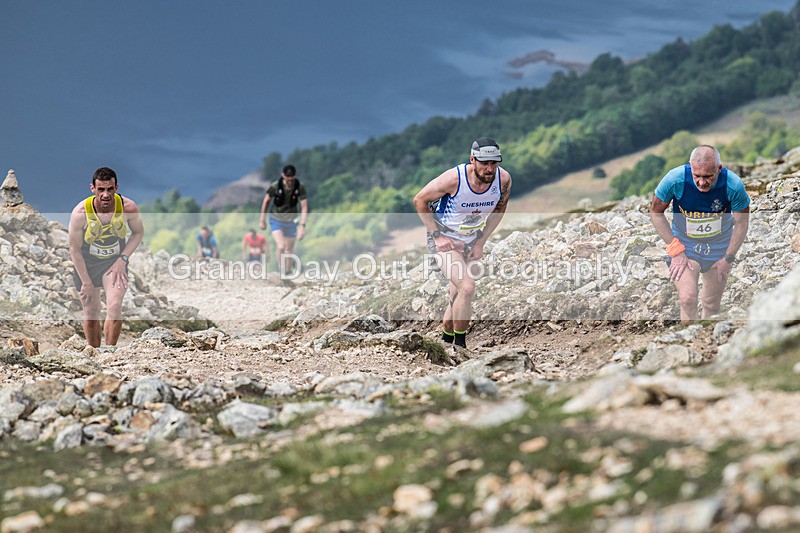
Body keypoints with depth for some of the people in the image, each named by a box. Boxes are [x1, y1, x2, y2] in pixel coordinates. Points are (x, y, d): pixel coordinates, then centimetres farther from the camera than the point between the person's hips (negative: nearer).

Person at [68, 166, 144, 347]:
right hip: (86, 264, 0)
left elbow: (138, 233, 2)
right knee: (91, 315, 7)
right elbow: (75, 249, -13)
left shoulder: (128, 207, -20)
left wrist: (123, 259, -10)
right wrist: (86, 282, -10)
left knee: (115, 308, -20)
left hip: (115, 263, 0)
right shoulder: (80, 213, -25)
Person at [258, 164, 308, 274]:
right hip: (276, 220, -2)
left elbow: (304, 207, -12)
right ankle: (281, 272, -7)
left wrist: (302, 226, -20)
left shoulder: (300, 188, -17)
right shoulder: (275, 187, -21)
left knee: (289, 250, 10)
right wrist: (262, 220, 3)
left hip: (291, 222, 2)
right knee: (280, 246, -21)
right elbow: (266, 201, -4)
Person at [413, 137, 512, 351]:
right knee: (467, 288, -23)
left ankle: (445, 342, 35)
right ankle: (459, 346, -9)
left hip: (470, 241, 5)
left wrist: (481, 242, 0)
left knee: (458, 296, 14)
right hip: (444, 240, -5)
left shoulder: (503, 179, -18)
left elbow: (500, 207, 5)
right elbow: (420, 201, -15)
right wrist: (438, 236, -17)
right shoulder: (453, 179, -31)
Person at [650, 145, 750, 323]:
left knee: (712, 304, 12)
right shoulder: (675, 179, -27)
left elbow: (742, 223, -8)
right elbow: (655, 212, -11)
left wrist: (728, 258, -6)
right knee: (687, 299, -19)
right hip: (684, 245, -1)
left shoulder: (733, 186, -25)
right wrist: (675, 250, -14)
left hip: (719, 247, 1)